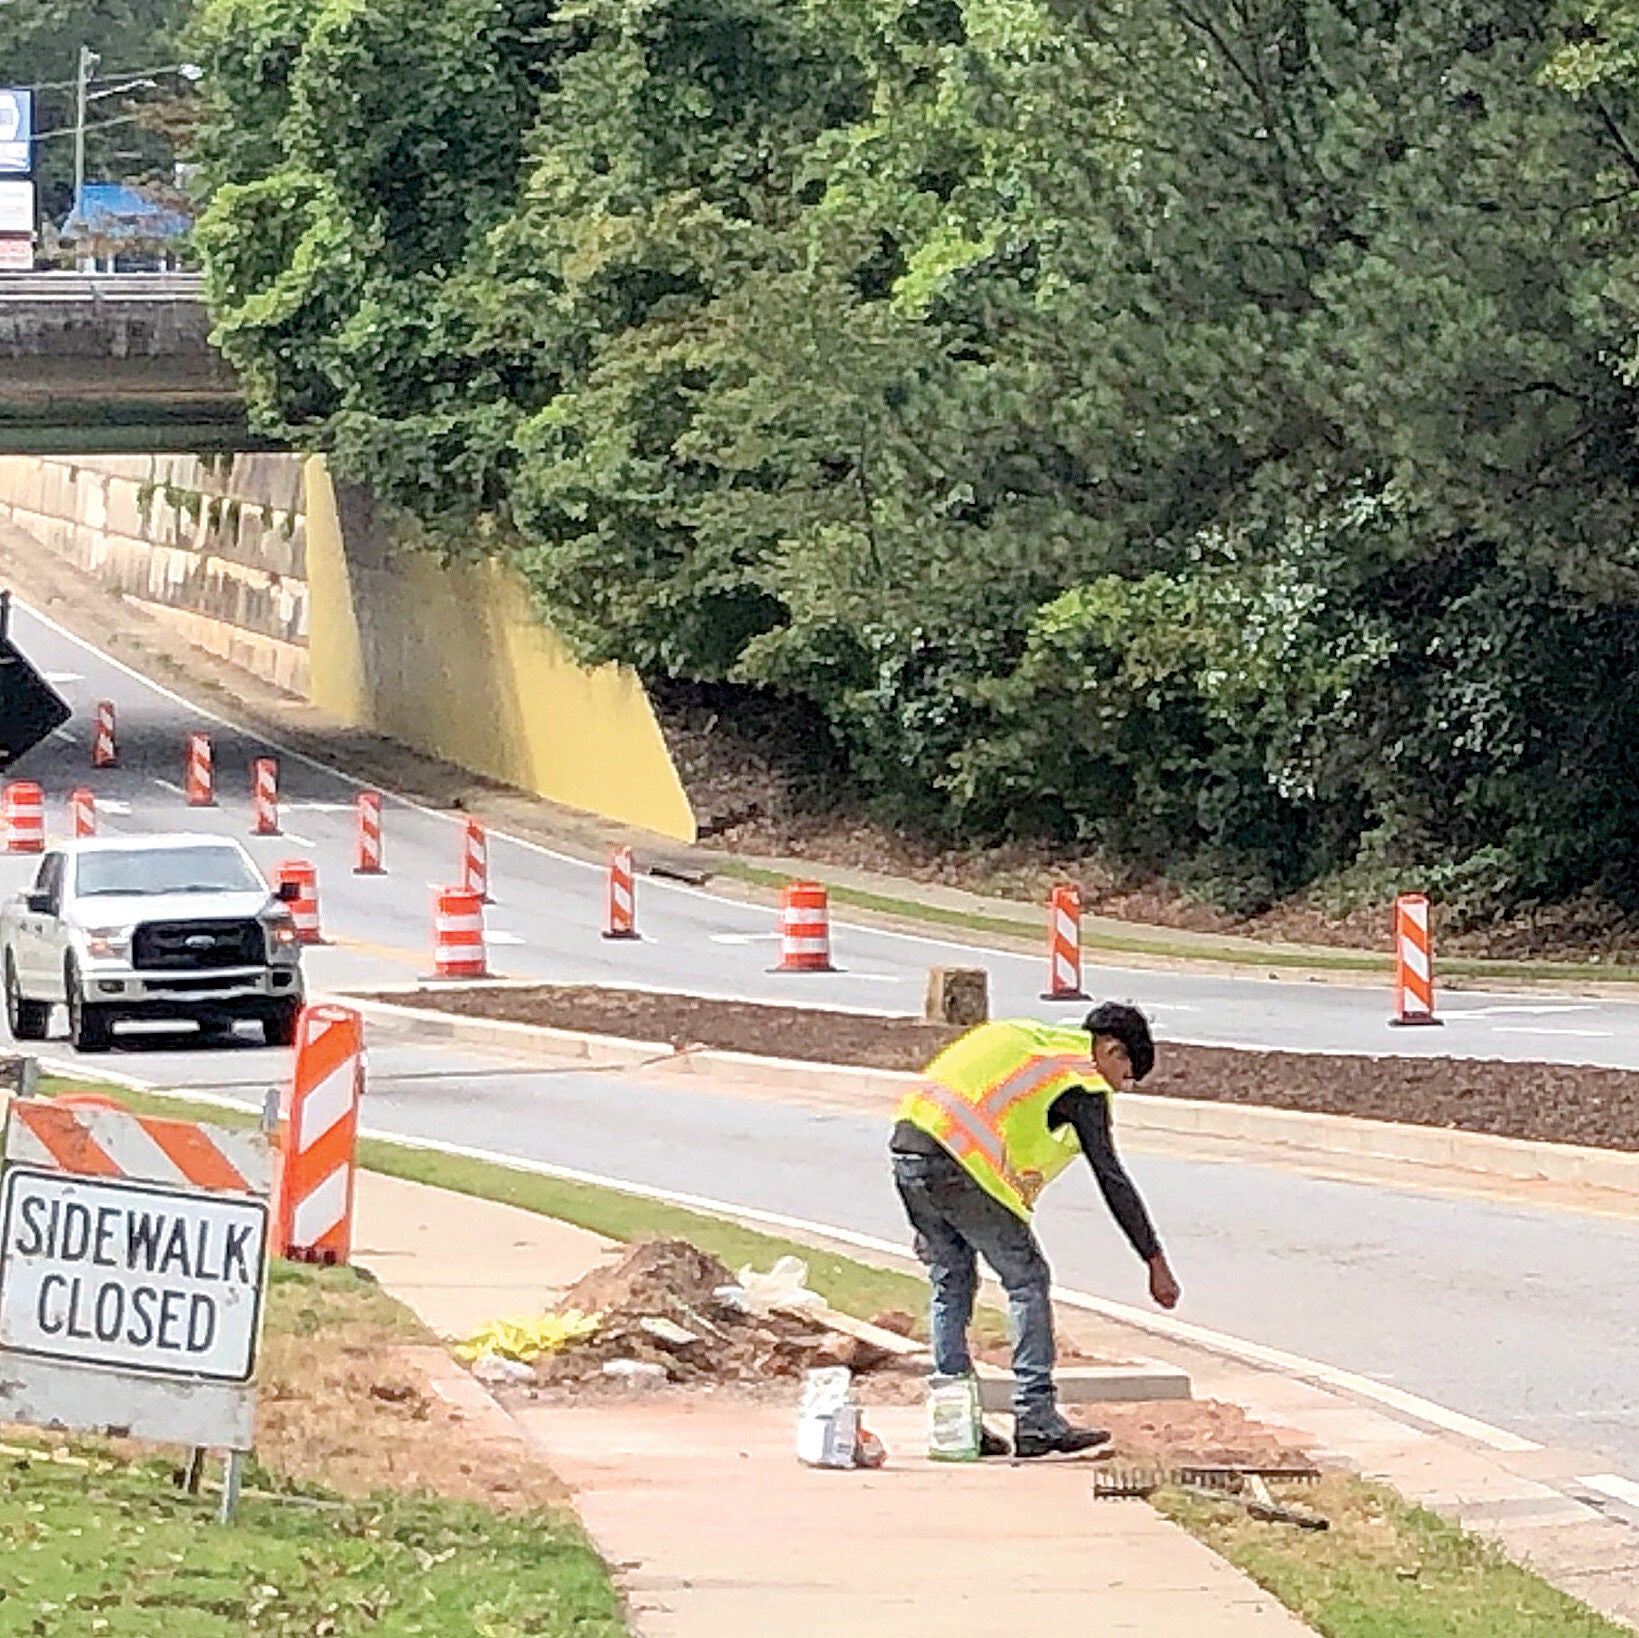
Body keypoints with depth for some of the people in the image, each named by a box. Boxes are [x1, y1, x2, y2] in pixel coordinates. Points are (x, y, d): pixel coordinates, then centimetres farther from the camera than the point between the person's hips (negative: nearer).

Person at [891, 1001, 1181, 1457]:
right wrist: (1156, 1262, 3)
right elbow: (1112, 1179, -1)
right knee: (1028, 1279, 4)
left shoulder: (1029, 1037, 26)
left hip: (906, 1148, 8)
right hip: (959, 1163, -8)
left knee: (951, 1283, 17)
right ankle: (1037, 1423, 3)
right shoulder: (1082, 1081, 2)